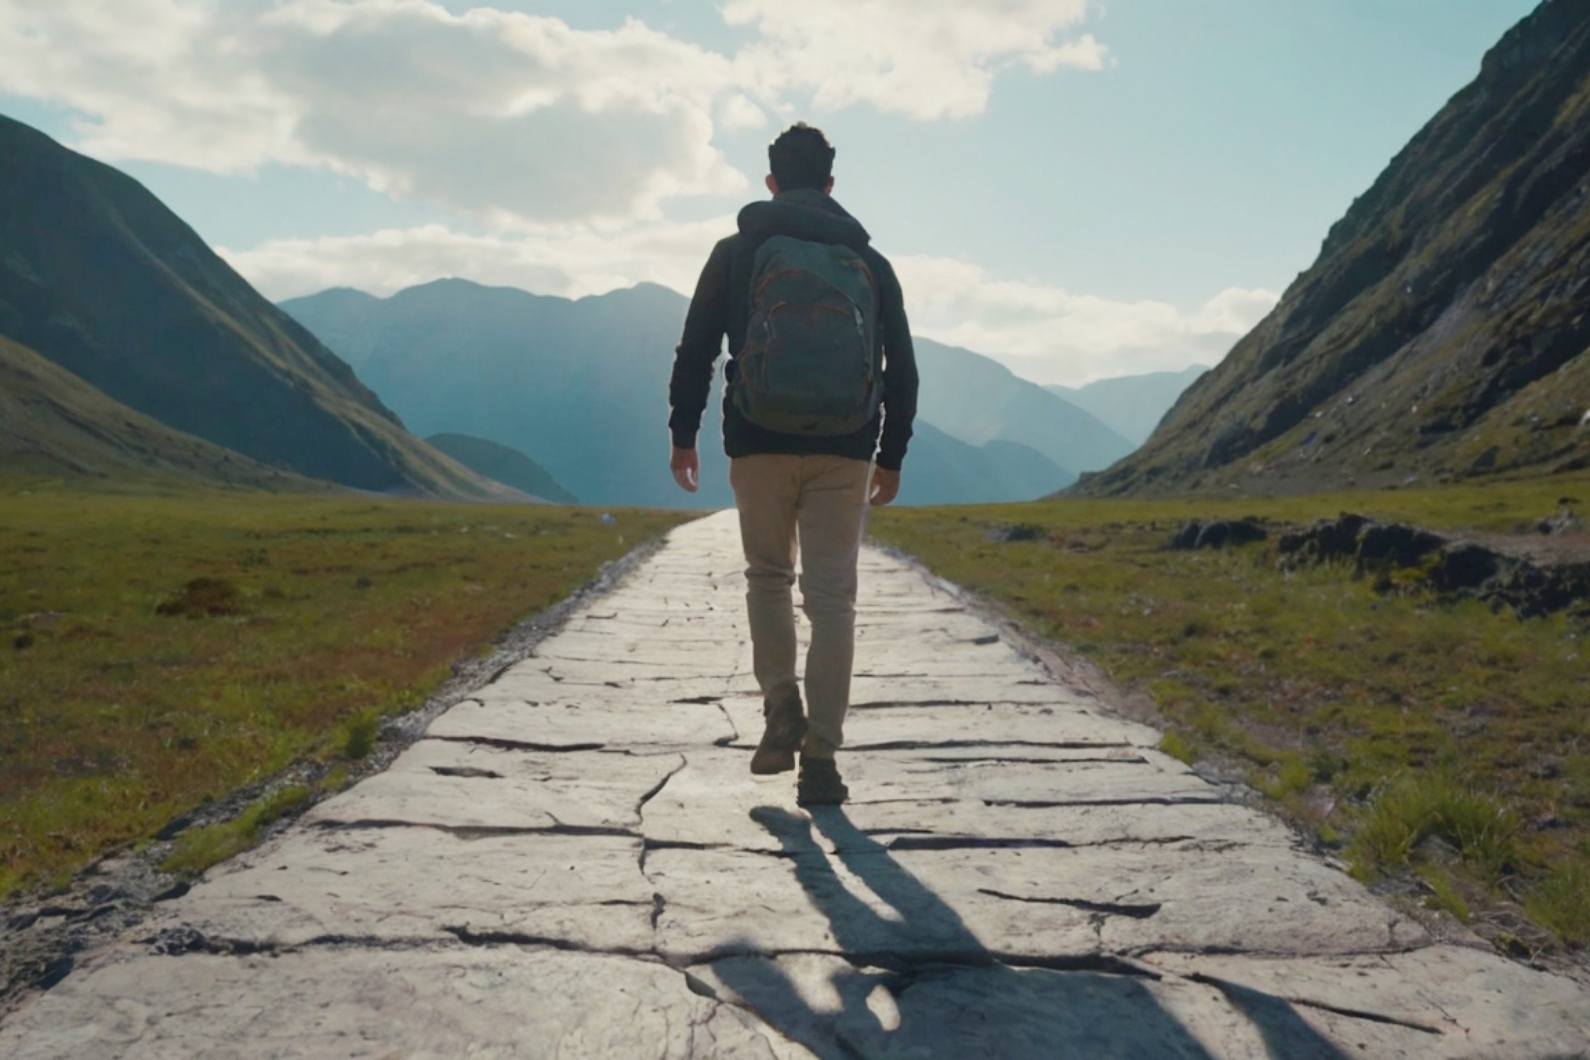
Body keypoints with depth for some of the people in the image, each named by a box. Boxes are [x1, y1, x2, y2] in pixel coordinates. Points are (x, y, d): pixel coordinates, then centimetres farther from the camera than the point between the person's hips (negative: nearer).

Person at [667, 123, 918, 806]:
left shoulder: (736, 252, 6)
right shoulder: (869, 260, 10)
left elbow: (695, 352, 3)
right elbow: (902, 370, 10)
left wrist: (683, 433, 13)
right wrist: (892, 455, 17)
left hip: (759, 445, 0)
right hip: (845, 452, 1)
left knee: (767, 574, 19)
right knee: (832, 596, 2)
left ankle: (782, 711, 7)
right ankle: (821, 756, 1)